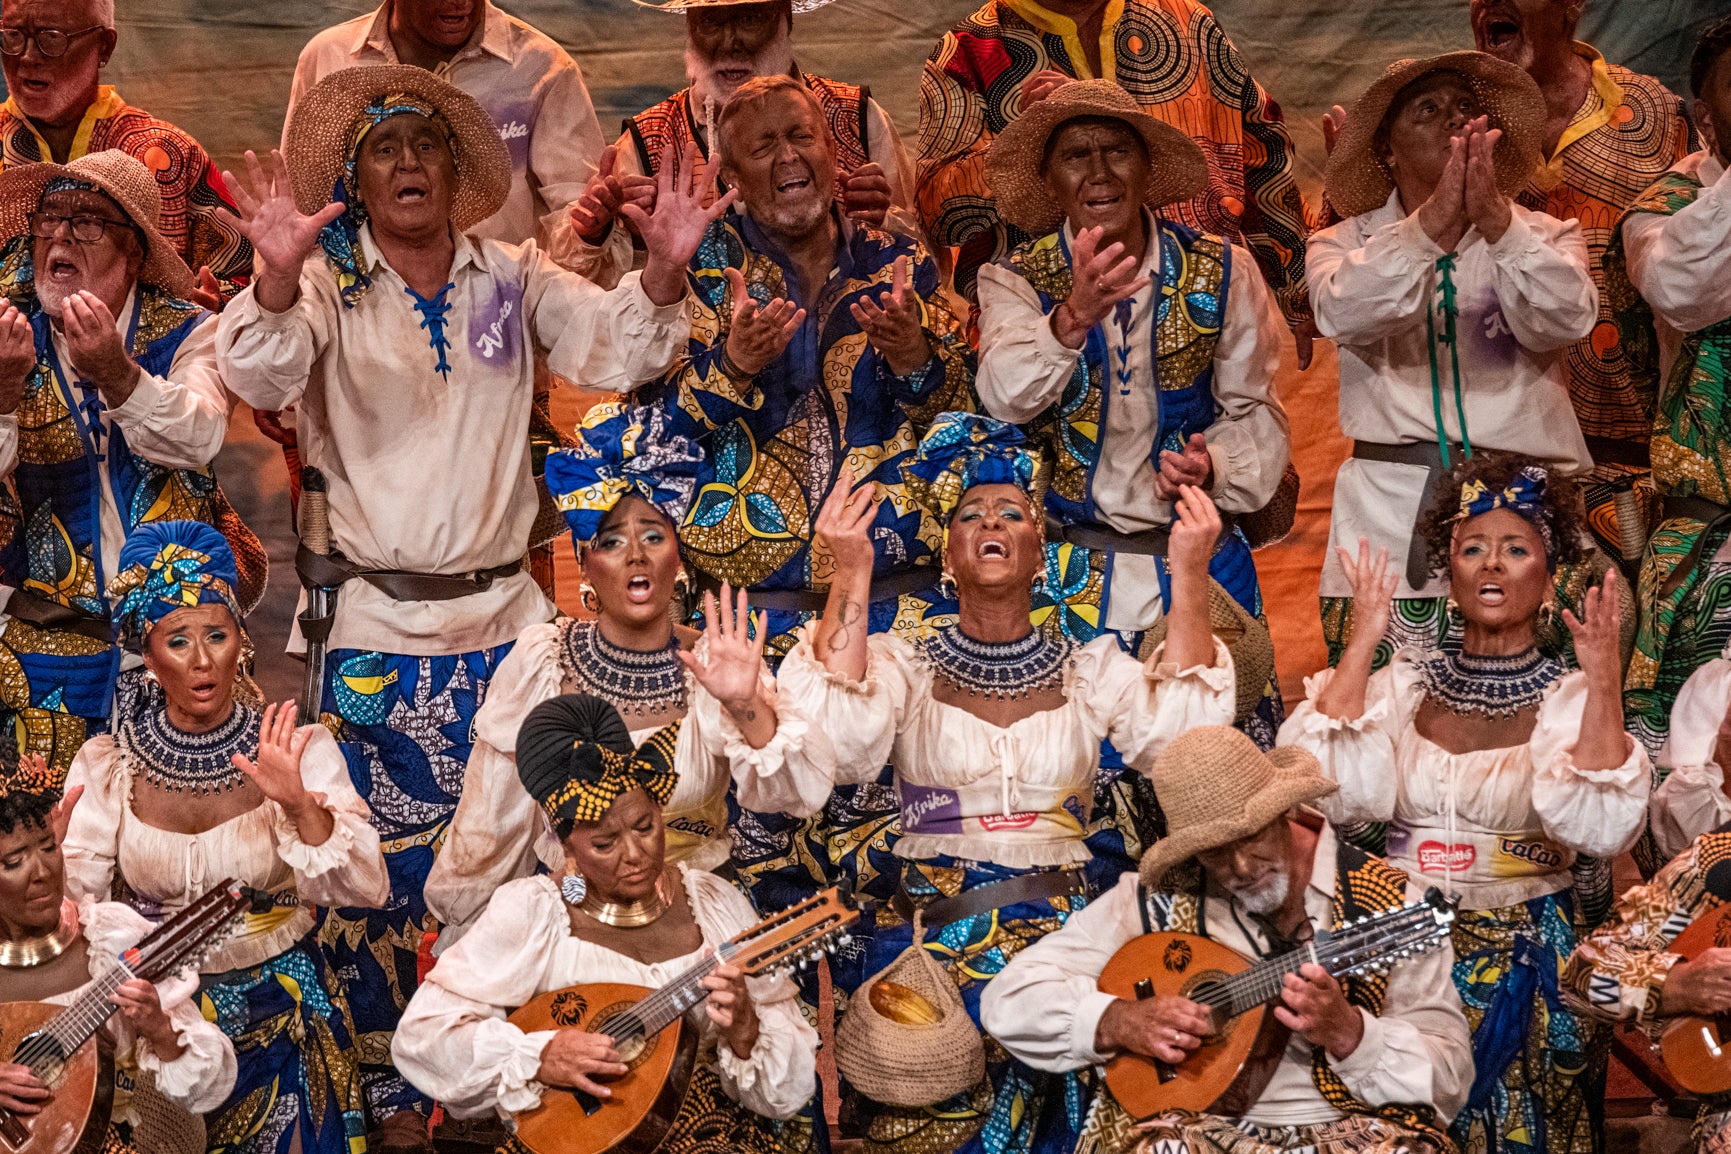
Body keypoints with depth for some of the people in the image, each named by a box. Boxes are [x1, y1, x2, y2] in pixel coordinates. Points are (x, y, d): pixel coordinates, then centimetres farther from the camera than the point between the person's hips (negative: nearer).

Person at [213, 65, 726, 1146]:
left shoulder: (513, 279, 5)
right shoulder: (330, 288, -2)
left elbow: (616, 349, -5)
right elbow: (260, 374, -20)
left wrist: (665, 268, -25)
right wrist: (279, 277, -41)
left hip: (506, 611, 2)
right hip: (383, 626, -2)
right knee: (380, 867, 2)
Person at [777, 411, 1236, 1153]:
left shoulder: (1093, 669, 11)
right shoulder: (902, 666, 8)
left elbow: (1186, 742, -7)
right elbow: (837, 749, -13)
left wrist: (1191, 577, -13)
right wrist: (851, 577, -16)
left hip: (1058, 926, 1)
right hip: (927, 923, -1)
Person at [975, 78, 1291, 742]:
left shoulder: (1222, 273, 3)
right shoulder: (1016, 282, -1)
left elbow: (1255, 413, 6)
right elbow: (1006, 398, -20)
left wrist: (1212, 467, -15)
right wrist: (1073, 318, -38)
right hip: (1067, 579, -1)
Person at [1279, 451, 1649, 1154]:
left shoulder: (1570, 697, 3)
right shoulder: (1406, 682, 9)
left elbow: (1604, 831, -14)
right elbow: (1324, 787, -9)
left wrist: (1602, 681, -20)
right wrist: (1363, 641, -8)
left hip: (1526, 954, -1)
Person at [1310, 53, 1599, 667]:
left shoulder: (1546, 237, 14)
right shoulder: (1347, 242, 13)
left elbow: (1561, 321, -7)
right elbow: (1343, 313, -11)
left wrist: (1495, 220, -22)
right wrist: (1432, 221, -24)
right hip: (1391, 519, 0)